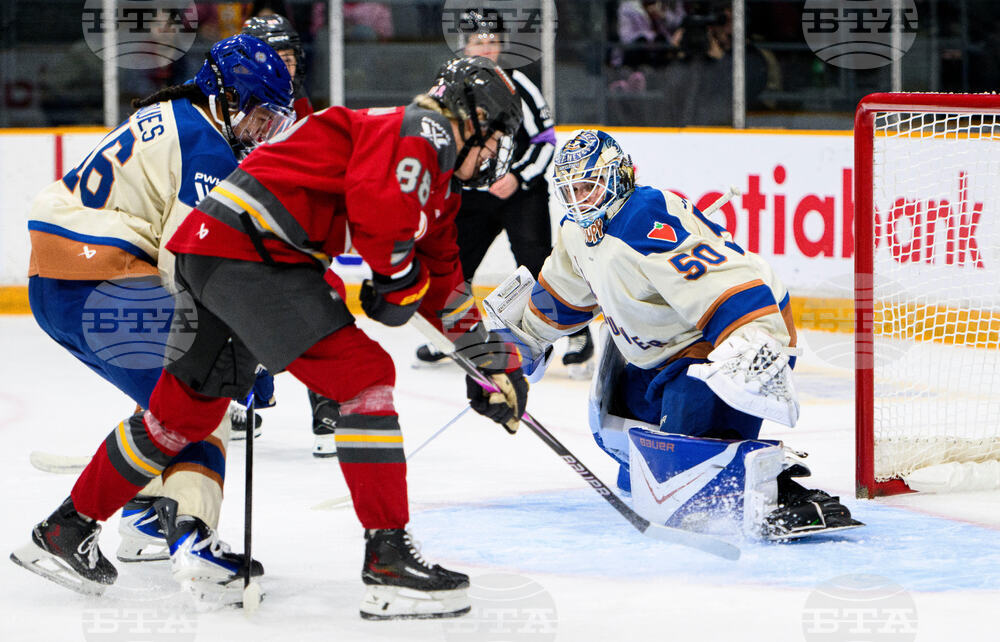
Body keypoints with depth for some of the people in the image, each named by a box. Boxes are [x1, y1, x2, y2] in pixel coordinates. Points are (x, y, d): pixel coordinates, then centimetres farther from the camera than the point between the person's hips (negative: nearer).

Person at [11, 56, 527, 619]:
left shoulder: (438, 185, 23)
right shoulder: (423, 131, -7)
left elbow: (443, 278, 30)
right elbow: (376, 205, -25)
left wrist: (494, 358, 28)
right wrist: (400, 280, -8)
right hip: (248, 250, -10)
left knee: (189, 405, 21)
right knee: (365, 374, -13)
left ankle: (65, 530, 35)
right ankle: (388, 561, -17)